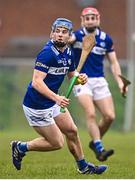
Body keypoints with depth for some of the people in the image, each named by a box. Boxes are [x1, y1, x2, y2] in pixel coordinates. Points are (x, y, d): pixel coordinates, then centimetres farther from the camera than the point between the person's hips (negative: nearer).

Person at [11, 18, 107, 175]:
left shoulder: (68, 53, 4)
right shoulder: (47, 53, -24)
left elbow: (72, 75, 21)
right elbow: (37, 82, -31)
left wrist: (80, 78, -4)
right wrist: (56, 98, -42)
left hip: (53, 102, 9)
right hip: (37, 106, -9)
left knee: (72, 131, 14)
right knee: (57, 143, -2)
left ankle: (83, 166, 31)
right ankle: (21, 147, 15)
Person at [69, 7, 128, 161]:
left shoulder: (106, 39, 6)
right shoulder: (77, 35, -4)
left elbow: (114, 63, 11)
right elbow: (69, 39, -29)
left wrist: (120, 82, -2)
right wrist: (66, 39, -54)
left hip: (99, 81, 4)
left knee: (109, 116, -6)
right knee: (91, 113, -22)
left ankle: (95, 142, 18)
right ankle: (99, 149, -21)